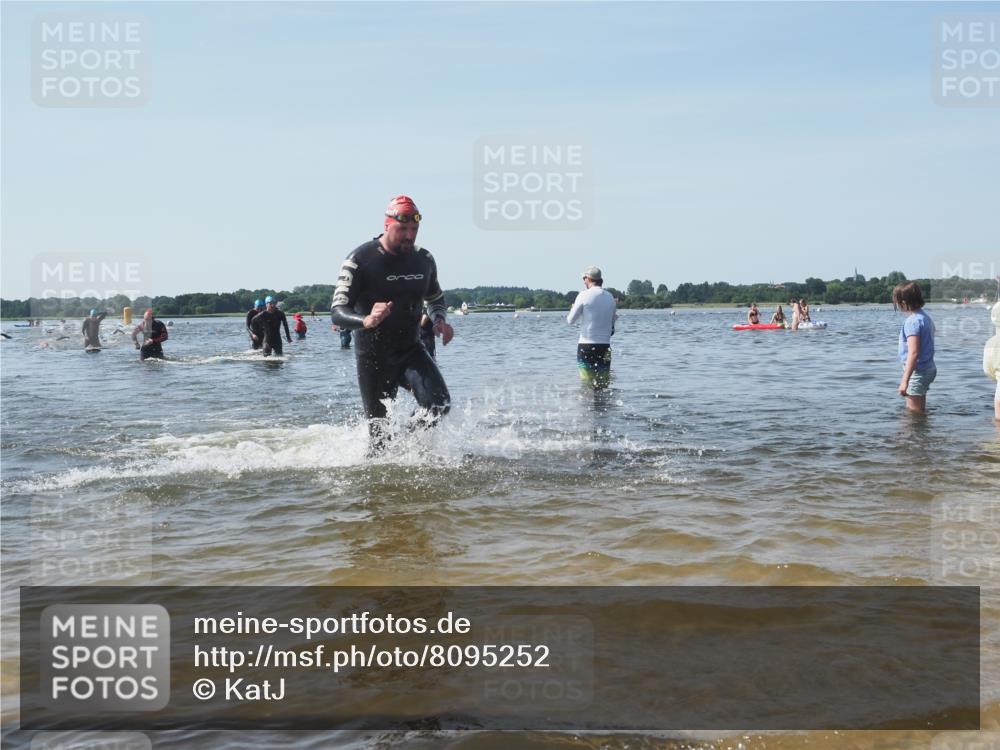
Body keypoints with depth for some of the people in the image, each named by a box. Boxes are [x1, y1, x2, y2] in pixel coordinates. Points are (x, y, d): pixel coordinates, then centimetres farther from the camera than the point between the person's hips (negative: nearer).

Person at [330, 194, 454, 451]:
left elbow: (435, 298, 22)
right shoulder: (360, 260, -13)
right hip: (373, 356, -3)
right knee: (381, 434, -2)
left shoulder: (424, 260, 2)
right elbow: (337, 312, -18)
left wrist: (440, 320, -2)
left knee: (439, 405, -20)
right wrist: (366, 321, -40)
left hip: (410, 350, 4)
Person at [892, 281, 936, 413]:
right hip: (929, 369, 10)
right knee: (919, 410, 19)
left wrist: (905, 380, -25)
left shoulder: (912, 321, -19)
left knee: (914, 412, -4)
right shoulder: (926, 317, 12)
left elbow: (913, 353, -25)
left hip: (917, 371, -10)